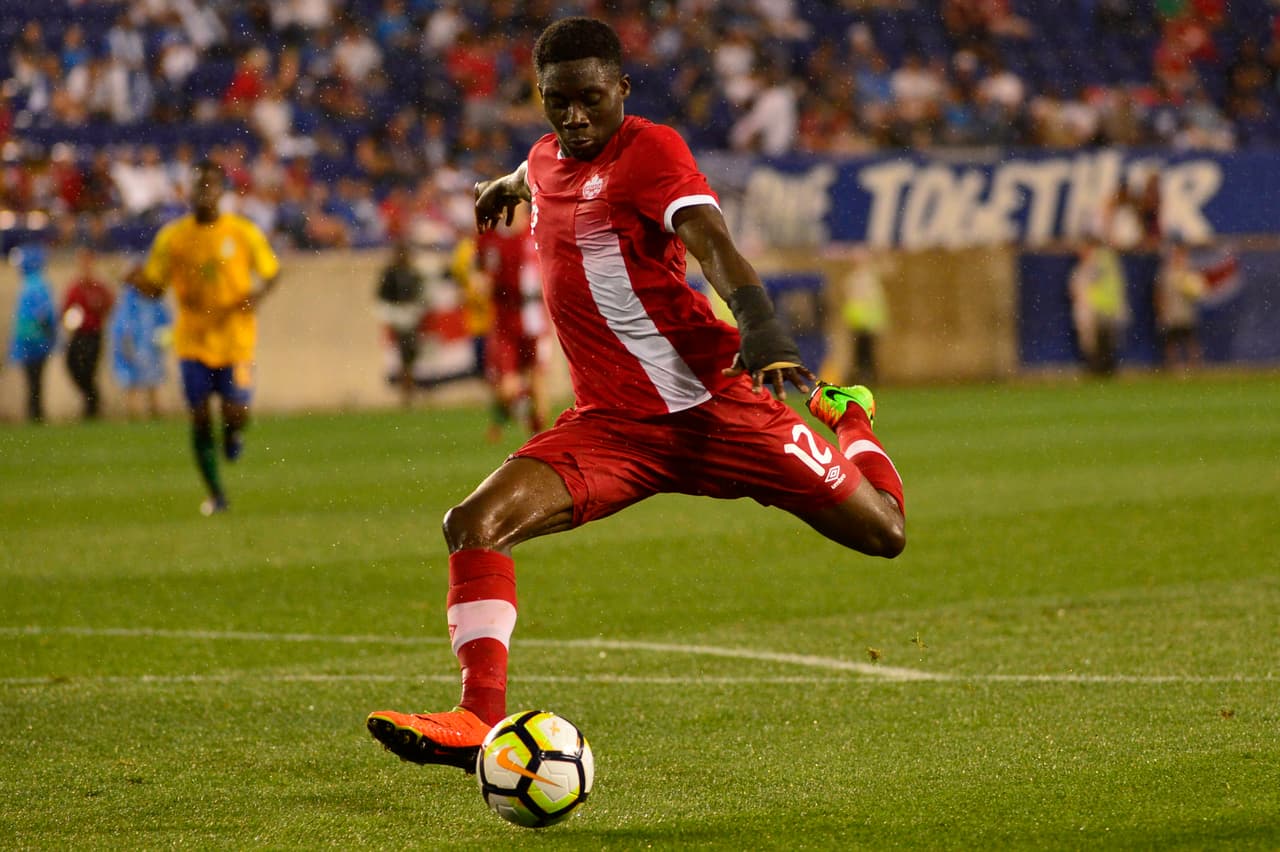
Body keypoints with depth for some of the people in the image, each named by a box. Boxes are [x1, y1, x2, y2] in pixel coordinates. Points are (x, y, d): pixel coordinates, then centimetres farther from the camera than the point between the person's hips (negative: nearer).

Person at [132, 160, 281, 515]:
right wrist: (138, 280, -18)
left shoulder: (243, 232, -3)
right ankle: (215, 495, 10)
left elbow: (271, 272, 6)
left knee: (235, 414, -9)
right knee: (200, 418, -3)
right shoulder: (172, 236, 1)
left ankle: (234, 432, 30)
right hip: (193, 341, 1)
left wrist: (258, 294, -14)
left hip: (235, 337, -1)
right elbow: (154, 286, 5)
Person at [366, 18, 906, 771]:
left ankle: (848, 419, 34)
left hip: (711, 403, -5)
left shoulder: (650, 149, -10)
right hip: (611, 422, 5)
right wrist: (505, 187, 63)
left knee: (884, 534, -2)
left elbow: (712, 241, -27)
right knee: (475, 523, -19)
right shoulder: (547, 160, 11)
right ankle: (482, 720, -20)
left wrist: (761, 326, -46)